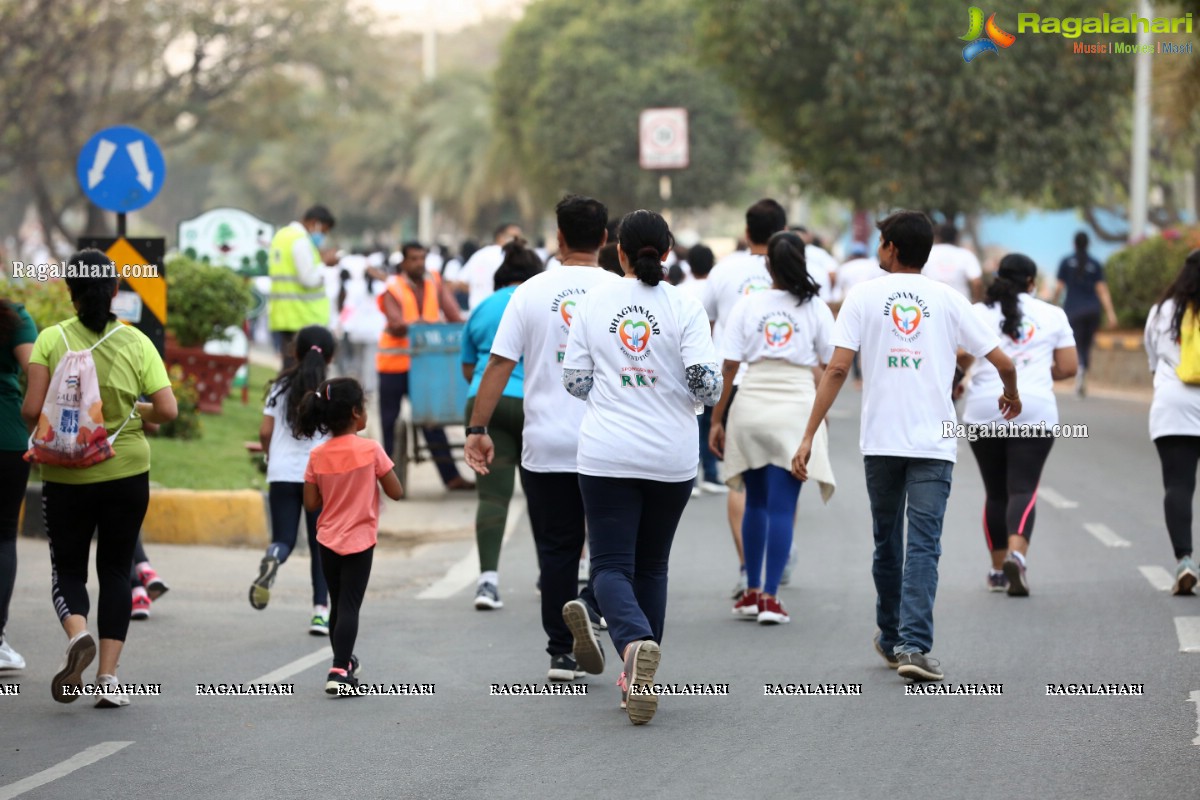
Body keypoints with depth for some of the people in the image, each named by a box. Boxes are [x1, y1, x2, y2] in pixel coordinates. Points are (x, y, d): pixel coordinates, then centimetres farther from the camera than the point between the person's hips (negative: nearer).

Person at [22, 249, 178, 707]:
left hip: (65, 475, -1)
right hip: (126, 473, 1)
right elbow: (168, 411, -6)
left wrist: (41, 428, 9)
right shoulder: (136, 343, -3)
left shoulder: (52, 340, -7)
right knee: (115, 571, 11)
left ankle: (77, 635, -19)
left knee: (68, 570, 11)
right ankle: (108, 675, 4)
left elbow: (31, 410, -13)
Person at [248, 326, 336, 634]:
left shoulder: (281, 387, 6)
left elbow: (265, 433, 3)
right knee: (321, 545, 8)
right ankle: (320, 611, 2)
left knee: (283, 538, 5)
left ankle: (272, 557, -31)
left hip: (283, 473, 1)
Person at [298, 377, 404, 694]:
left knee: (338, 605, 18)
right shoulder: (370, 449, -13)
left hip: (327, 541, 4)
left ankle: (344, 662, 34)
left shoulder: (317, 456, -2)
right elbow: (396, 492, -8)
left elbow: (311, 504, -1)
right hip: (359, 542, -4)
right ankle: (340, 672, -16)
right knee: (349, 606, -6)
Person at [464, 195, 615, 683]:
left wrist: (478, 429, 0)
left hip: (545, 445, 1)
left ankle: (560, 654, 10)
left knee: (556, 549, 9)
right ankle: (588, 605, -16)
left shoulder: (532, 291, -1)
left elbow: (499, 364, -4)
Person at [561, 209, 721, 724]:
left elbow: (574, 380, 3)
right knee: (651, 565, 16)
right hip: (671, 456, 1)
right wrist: (697, 397, 12)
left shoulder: (595, 302, 0)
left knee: (612, 565, -1)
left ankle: (635, 642, -30)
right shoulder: (684, 306, -4)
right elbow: (705, 381, -11)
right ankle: (638, 679, 17)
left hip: (606, 454, -1)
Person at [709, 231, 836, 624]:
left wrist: (716, 419, 5)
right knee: (782, 507, -1)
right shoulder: (815, 308, 0)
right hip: (797, 408, -2)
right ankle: (770, 597, -6)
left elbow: (728, 367, -1)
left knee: (755, 503, 15)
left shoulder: (747, 306, 2)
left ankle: (752, 592, 20)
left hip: (751, 408, 2)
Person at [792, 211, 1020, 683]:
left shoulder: (864, 296, 2)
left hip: (880, 441, 1)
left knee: (887, 543, 16)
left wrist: (809, 436, -7)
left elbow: (838, 368, -7)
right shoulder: (948, 299, 5)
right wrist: (1011, 396, 27)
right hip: (933, 443, 0)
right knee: (923, 546, -4)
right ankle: (913, 646, -17)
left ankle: (891, 638, 30)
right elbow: (1002, 362, 4)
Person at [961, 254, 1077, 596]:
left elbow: (960, 357, -9)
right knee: (1023, 489, -5)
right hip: (1035, 411, -1)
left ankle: (998, 570, 16)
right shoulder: (1052, 315, 6)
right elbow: (1067, 367, 5)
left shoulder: (977, 313, 4)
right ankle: (1017, 553, -29)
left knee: (995, 492, 12)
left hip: (983, 412, 1)